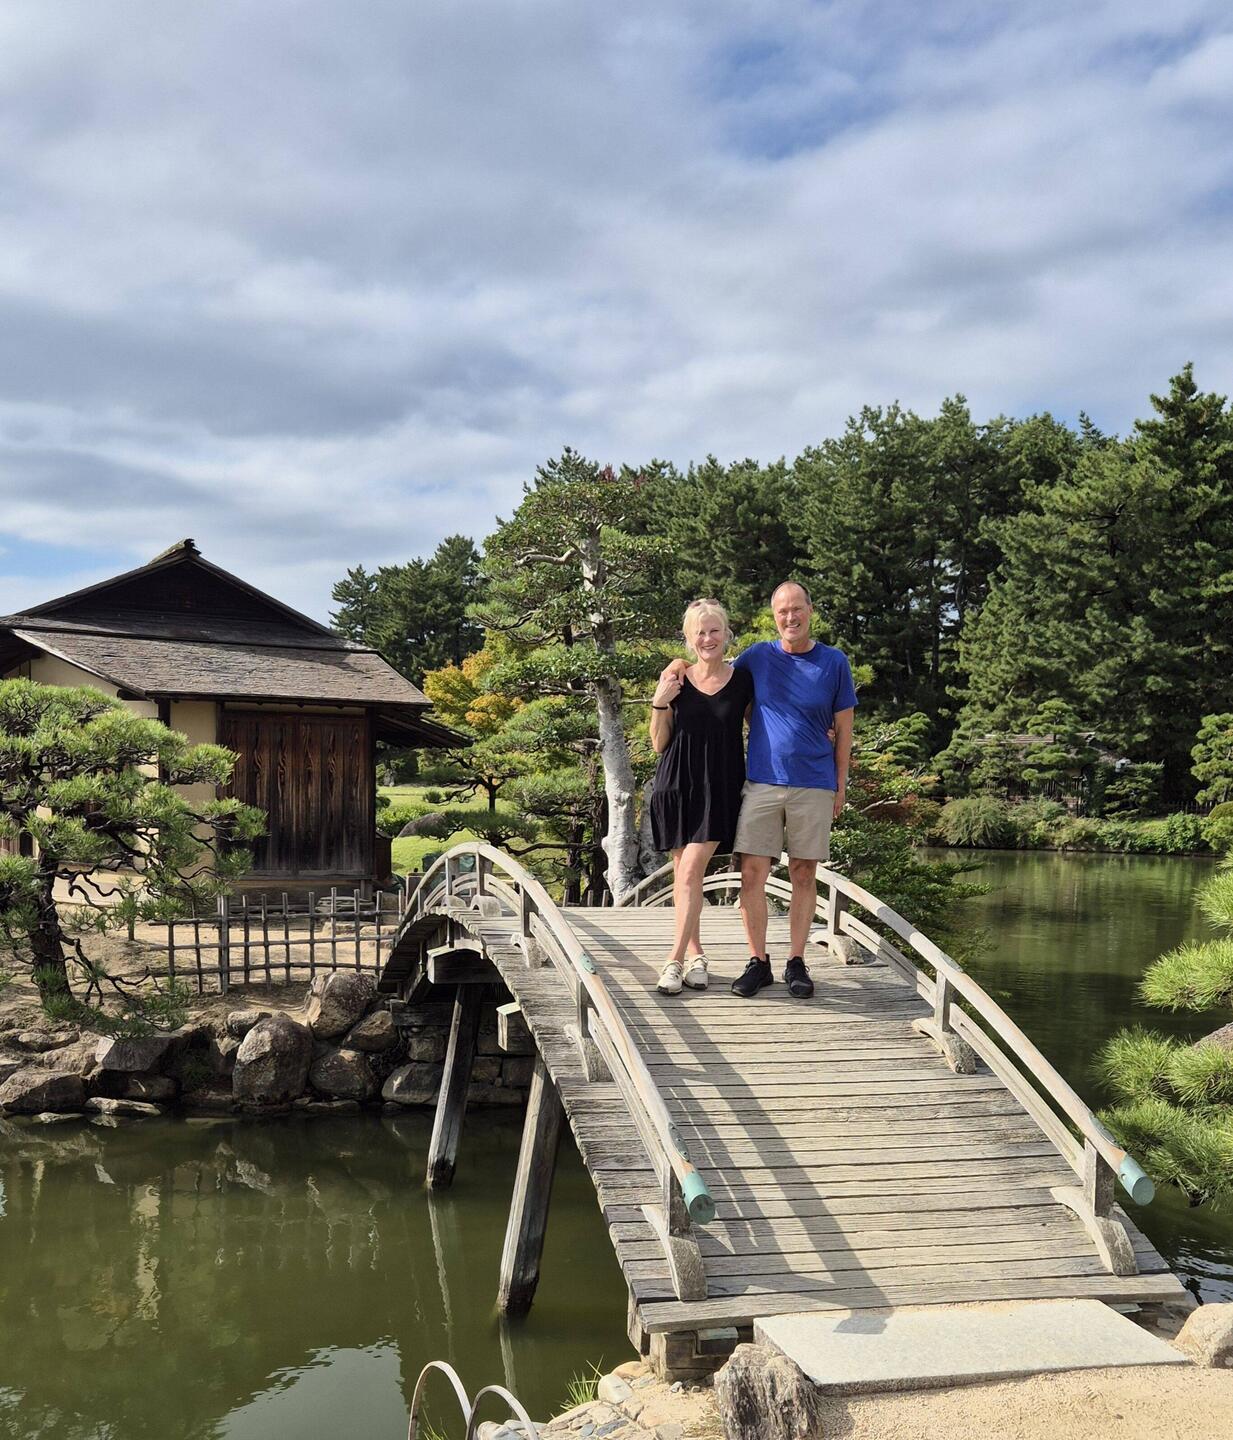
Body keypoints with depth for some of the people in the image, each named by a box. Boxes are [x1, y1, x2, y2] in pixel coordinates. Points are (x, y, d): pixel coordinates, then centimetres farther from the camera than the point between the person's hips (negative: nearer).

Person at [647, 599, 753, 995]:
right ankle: (695, 954, 19)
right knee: (682, 875, 6)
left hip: (719, 787, -2)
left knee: (691, 872, -12)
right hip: (677, 784, 2)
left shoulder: (743, 680, 0)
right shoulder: (676, 681, 0)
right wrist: (659, 703, -10)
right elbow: (659, 745, 4)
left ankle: (675, 960, -7)